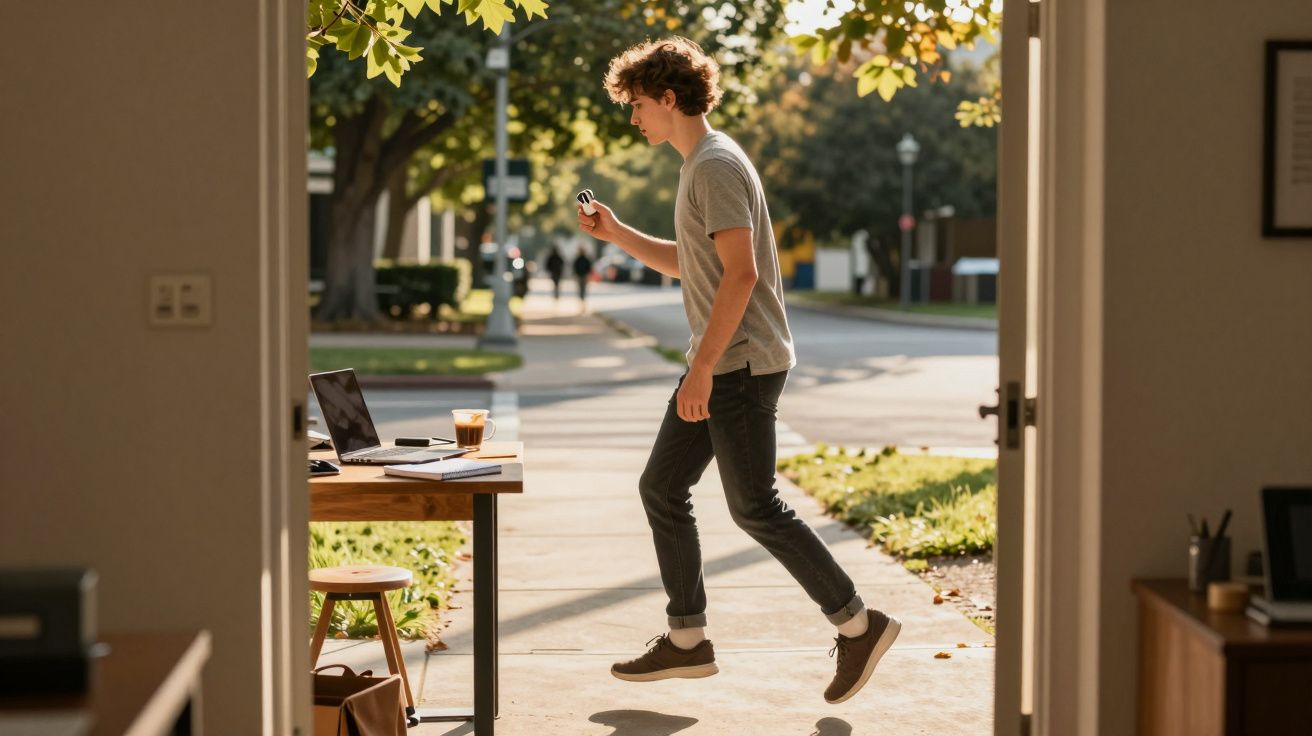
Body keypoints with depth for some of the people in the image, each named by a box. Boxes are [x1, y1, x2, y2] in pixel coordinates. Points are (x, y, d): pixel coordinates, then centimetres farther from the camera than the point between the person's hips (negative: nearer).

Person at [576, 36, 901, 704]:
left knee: (754, 506, -6)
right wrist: (616, 234, 16)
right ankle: (686, 641, 14)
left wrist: (702, 366, -24)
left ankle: (858, 624, 4)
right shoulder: (700, 166, 17)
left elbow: (741, 273, -23)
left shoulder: (716, 166, -15)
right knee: (661, 488, 9)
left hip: (742, 363, -10)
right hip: (718, 366, 10)